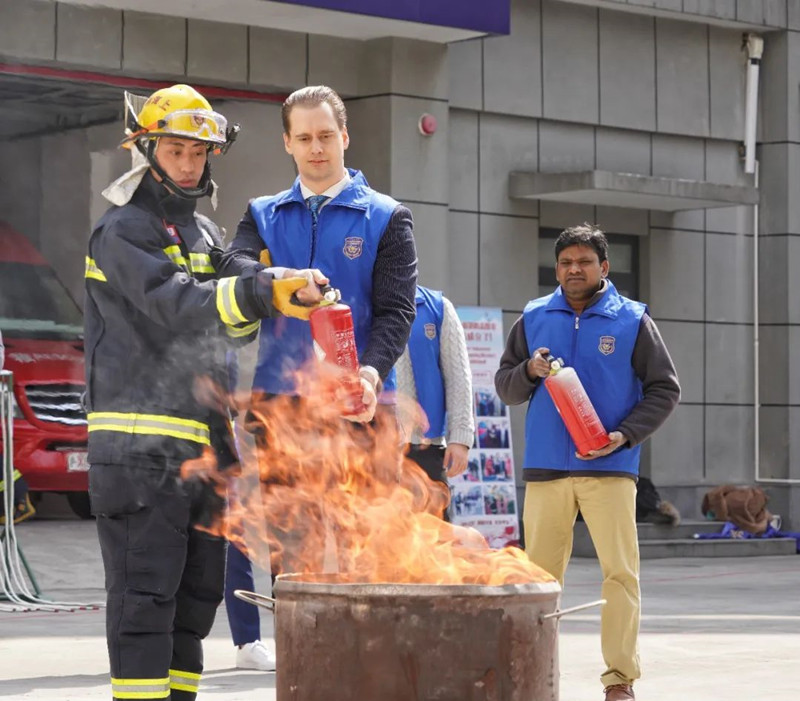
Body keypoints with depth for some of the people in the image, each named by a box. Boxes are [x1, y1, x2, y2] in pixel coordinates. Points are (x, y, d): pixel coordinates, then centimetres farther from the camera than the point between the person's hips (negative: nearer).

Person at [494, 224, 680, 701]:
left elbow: (665, 390, 4)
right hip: (545, 468, 2)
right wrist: (529, 370, -9)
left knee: (621, 573, -5)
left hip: (610, 467, -2)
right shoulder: (534, 319, 10)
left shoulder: (632, 320, 3)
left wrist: (626, 434, -9)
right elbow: (505, 388, 13)